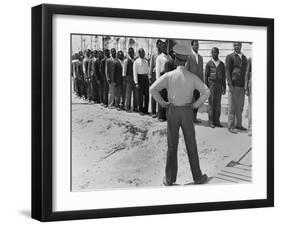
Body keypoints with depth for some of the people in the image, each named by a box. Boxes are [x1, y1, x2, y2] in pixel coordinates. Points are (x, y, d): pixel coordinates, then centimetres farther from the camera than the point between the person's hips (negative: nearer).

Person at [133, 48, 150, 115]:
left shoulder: (146, 61, 13)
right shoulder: (136, 62, -4)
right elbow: (135, 73, -8)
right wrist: (136, 83, -15)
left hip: (146, 78, 5)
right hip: (140, 77, -5)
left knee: (147, 94, 7)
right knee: (141, 95, 0)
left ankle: (145, 110, 17)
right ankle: (141, 110, 9)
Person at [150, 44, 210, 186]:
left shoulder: (169, 75, -9)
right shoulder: (192, 77, -7)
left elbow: (153, 89, -16)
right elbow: (206, 92, -13)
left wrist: (162, 103, -4)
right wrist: (195, 105, -2)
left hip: (172, 112, 0)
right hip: (187, 112, 0)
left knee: (172, 146, 8)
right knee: (191, 145, 10)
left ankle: (169, 179, 13)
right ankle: (197, 177, 16)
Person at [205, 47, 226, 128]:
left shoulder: (222, 64, 9)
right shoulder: (209, 64, 1)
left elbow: (223, 76, 12)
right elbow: (206, 76, 1)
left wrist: (224, 88, 7)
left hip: (219, 85, 3)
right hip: (211, 84, -3)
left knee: (218, 104, 2)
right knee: (211, 104, -2)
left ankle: (217, 121, 7)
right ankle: (211, 121, 1)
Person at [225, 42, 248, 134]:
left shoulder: (244, 58, 16)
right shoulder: (230, 57, -2)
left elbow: (245, 72, 19)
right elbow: (227, 71, -7)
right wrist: (230, 85, -15)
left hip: (242, 86, 6)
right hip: (234, 86, -6)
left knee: (240, 107, 9)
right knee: (232, 107, -4)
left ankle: (238, 124, 18)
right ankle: (231, 126, 0)